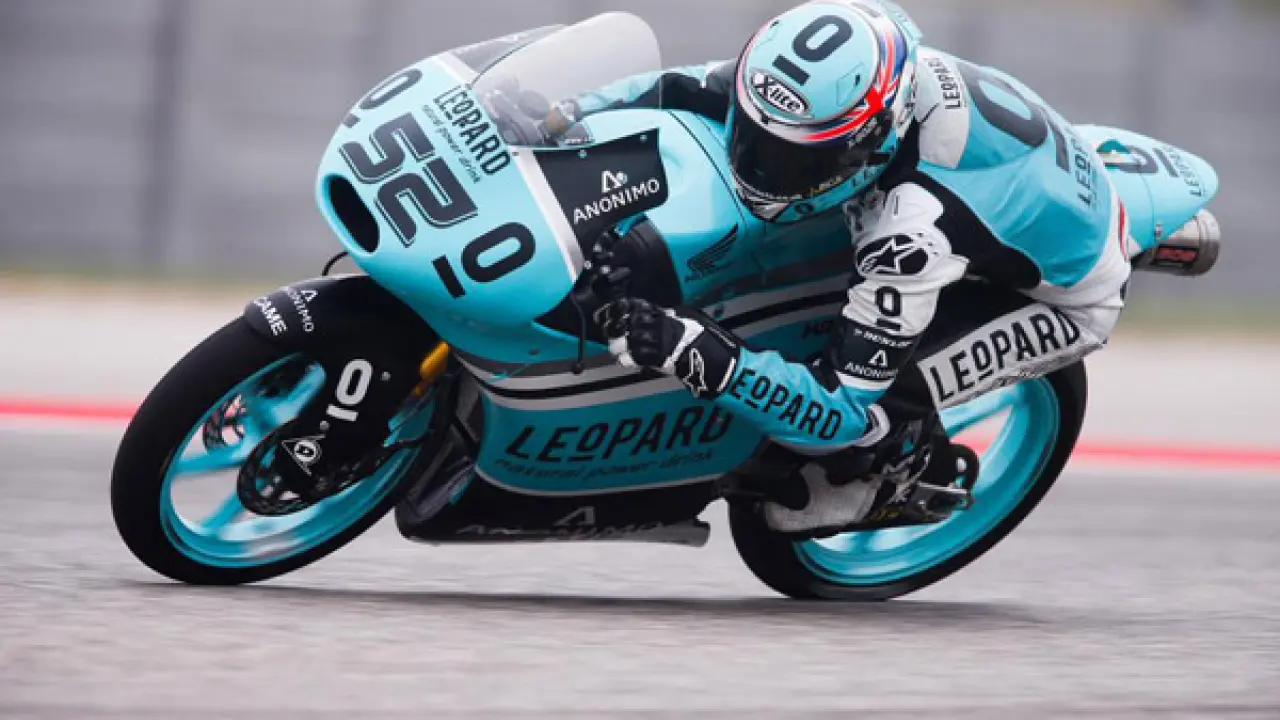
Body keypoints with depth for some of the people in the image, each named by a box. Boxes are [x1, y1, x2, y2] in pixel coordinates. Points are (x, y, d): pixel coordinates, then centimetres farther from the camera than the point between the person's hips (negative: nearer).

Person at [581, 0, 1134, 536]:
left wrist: (695, 353, -51)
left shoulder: (915, 228, -44)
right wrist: (567, 116, -15)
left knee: (870, 400, -24)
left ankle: (909, 462, 11)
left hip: (1066, 297, -8)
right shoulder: (843, 76, -25)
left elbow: (843, 411, -40)